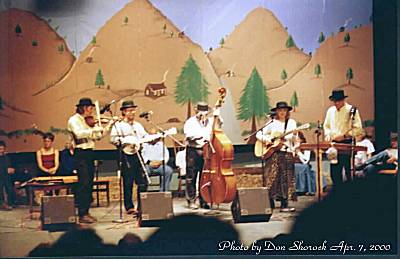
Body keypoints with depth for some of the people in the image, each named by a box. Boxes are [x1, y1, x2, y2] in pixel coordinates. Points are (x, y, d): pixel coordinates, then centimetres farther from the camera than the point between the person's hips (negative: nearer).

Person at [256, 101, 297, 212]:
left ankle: (284, 204, -1)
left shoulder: (291, 122, 12)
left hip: (287, 153, 1)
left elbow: (294, 139, 7)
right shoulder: (272, 123, 8)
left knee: (286, 178, -2)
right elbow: (258, 134, 7)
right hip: (272, 153, -1)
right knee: (272, 177, -4)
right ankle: (270, 203, 1)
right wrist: (266, 139, -10)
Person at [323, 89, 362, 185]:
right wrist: (328, 135, 3)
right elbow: (326, 125, 22)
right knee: (334, 172, 7)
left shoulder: (352, 110, -6)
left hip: (347, 144, -5)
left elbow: (357, 128, -9)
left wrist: (343, 136, -17)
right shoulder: (330, 111, 10)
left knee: (349, 172, -2)